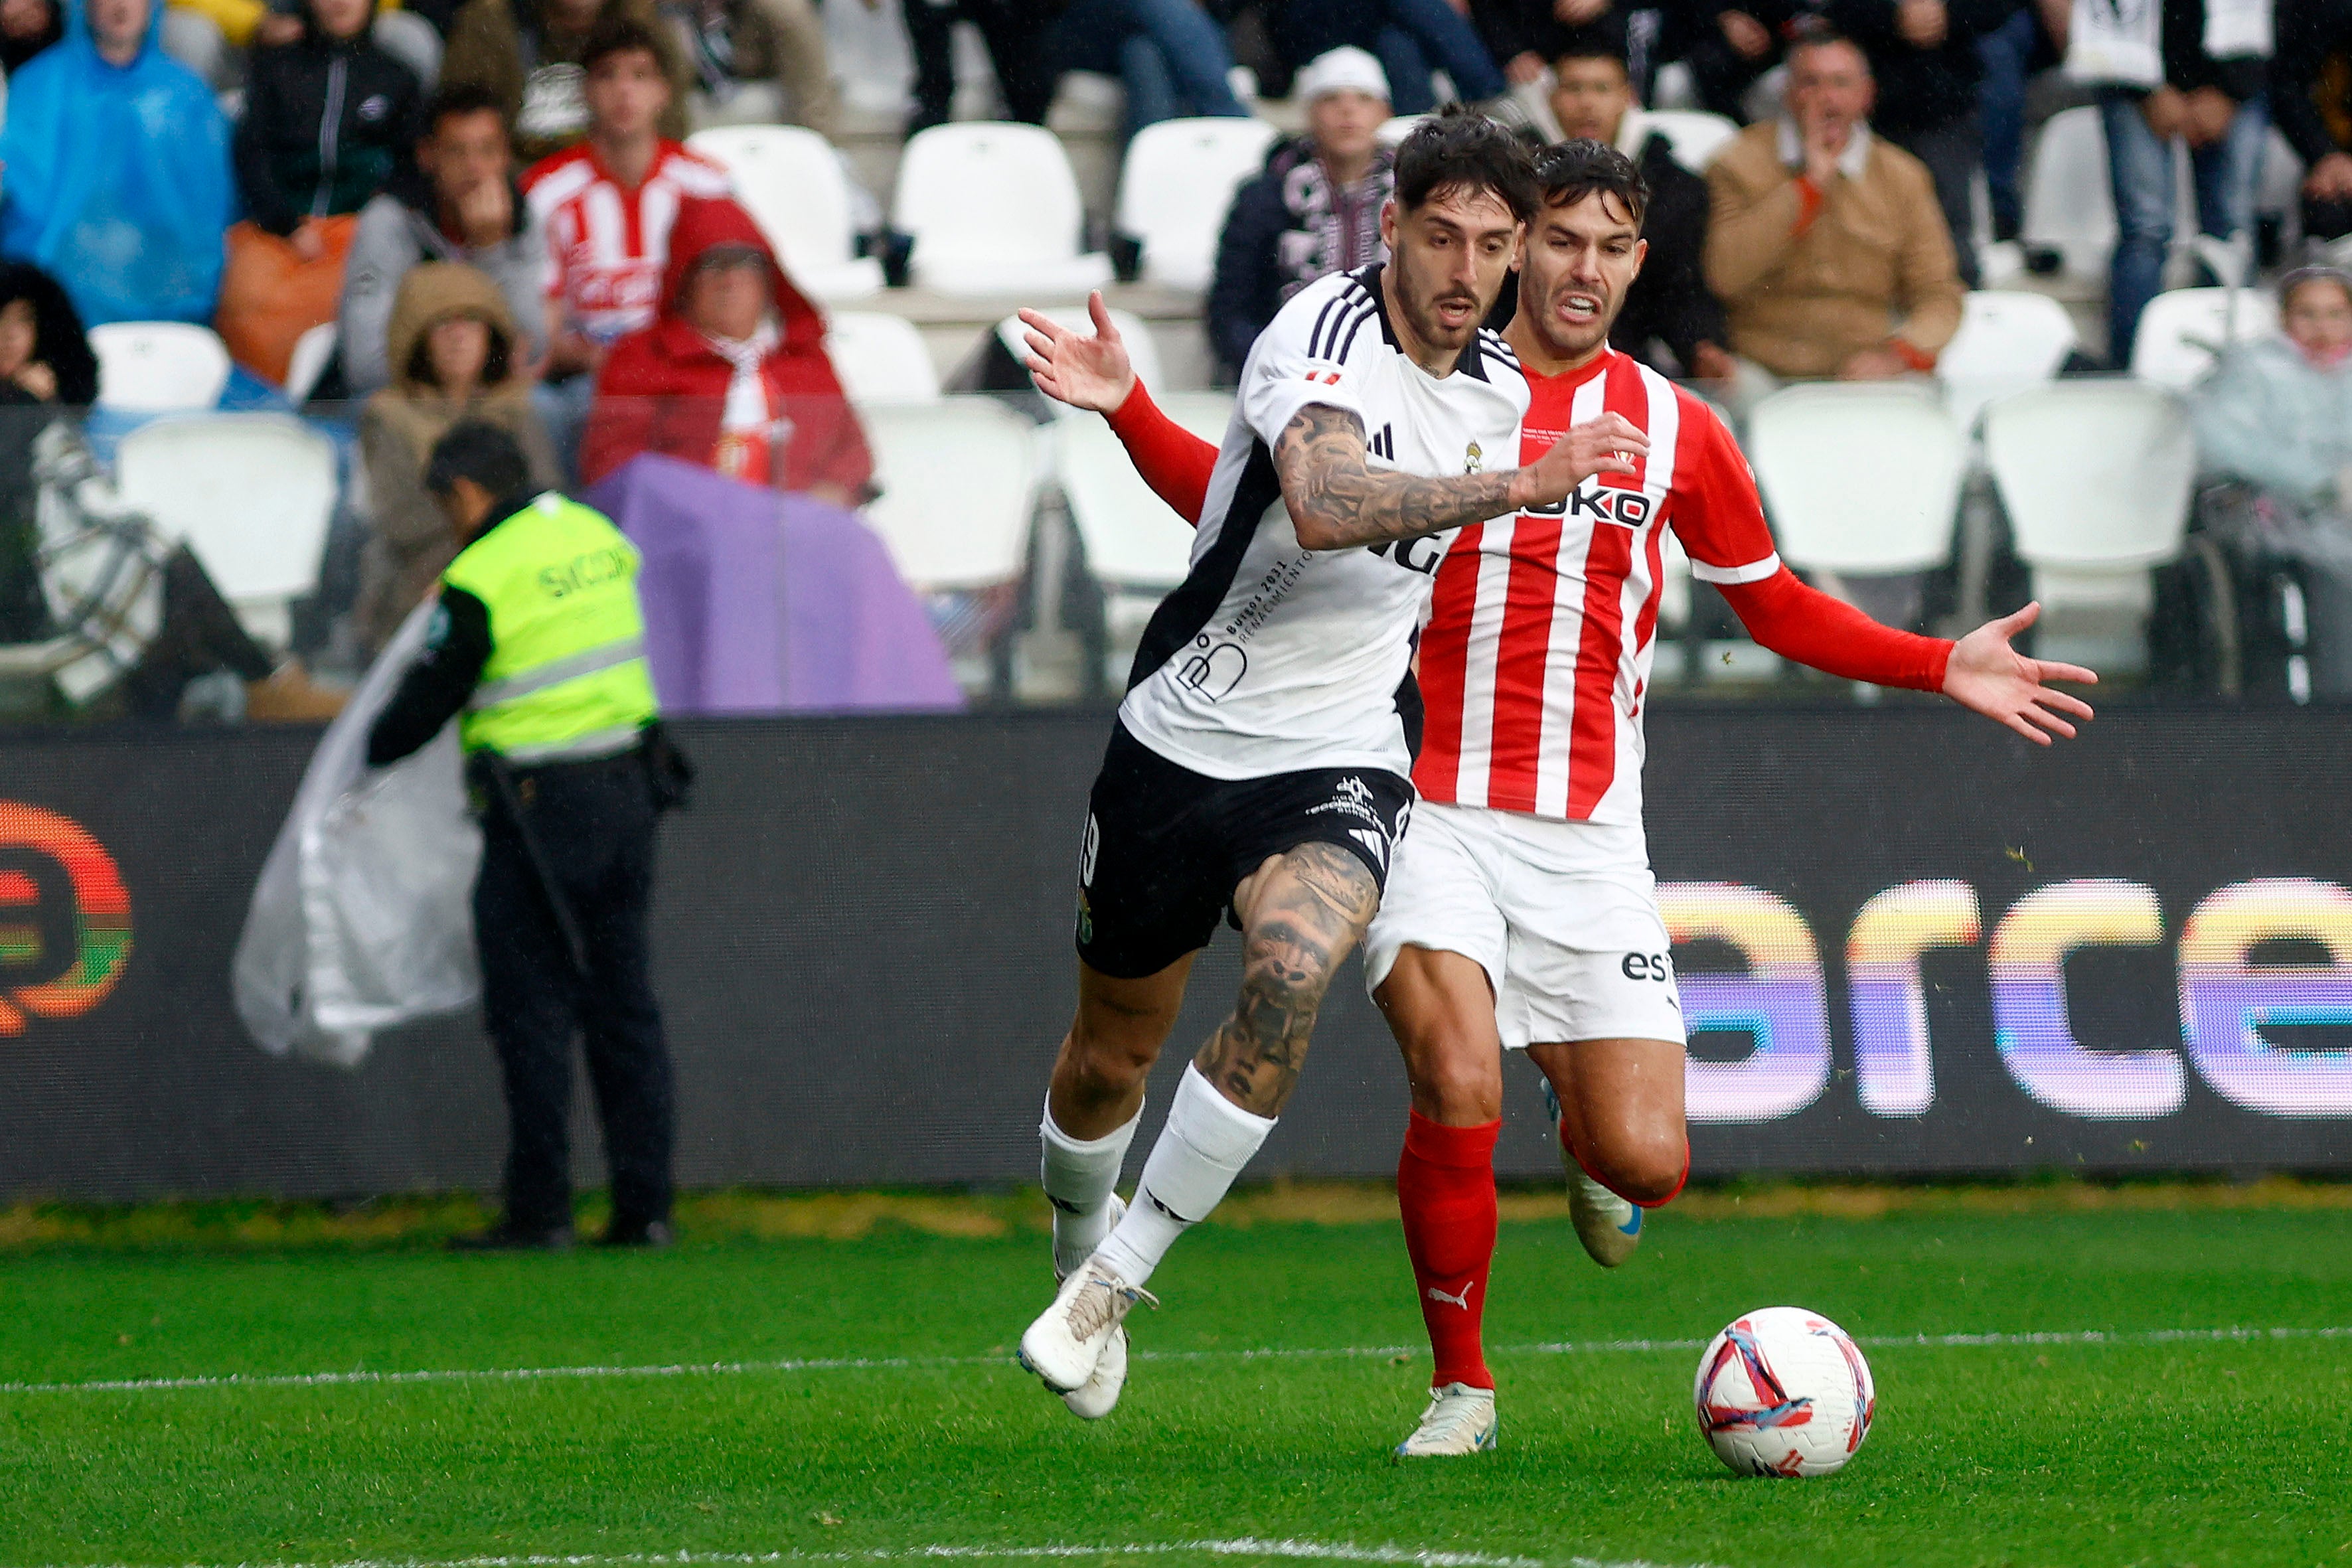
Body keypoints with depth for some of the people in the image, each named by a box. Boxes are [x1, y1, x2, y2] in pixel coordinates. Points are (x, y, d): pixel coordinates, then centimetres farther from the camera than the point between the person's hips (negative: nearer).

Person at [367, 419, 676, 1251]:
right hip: (625, 791, 7)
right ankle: (644, 1205, 8)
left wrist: (366, 759, 12)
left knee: (531, 1009, 0)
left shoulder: (480, 581, -13)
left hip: (539, 808, -7)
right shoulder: (600, 537, 7)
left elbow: (427, 702, -6)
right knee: (622, 1001, 10)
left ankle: (539, 1209, -2)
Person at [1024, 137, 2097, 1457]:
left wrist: (1941, 668, 9)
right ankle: (1461, 1387, -4)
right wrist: (1130, 409, -1)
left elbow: (1775, 605, 20)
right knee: (1458, 1085, -24)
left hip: (1591, 837, 2)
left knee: (1648, 1165, -6)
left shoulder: (1675, 432, 8)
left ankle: (1588, 1139, 34)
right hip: (1435, 815, -2)